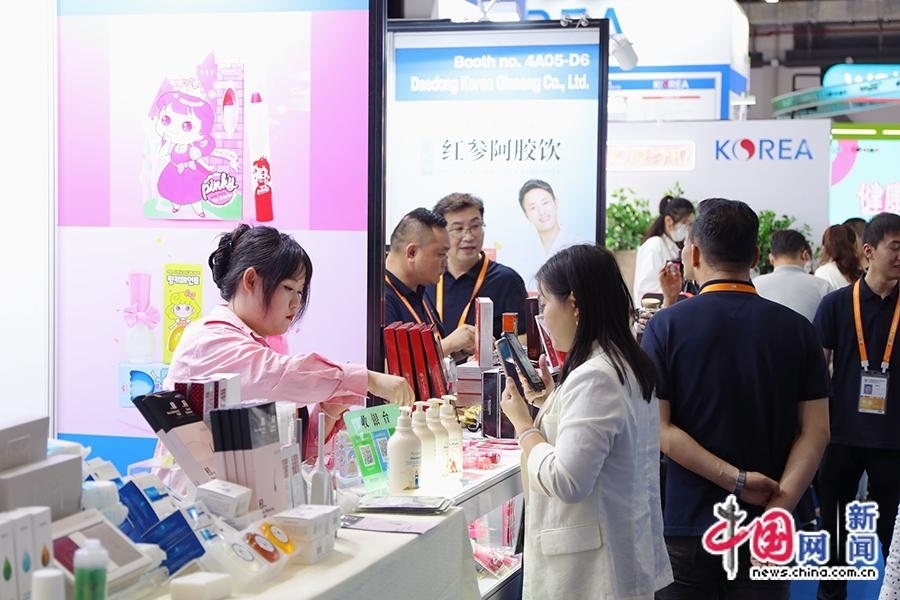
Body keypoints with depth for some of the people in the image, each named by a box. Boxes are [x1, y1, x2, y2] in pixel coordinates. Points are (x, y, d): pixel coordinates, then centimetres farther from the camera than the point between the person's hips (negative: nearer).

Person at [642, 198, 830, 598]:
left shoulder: (666, 325, -6)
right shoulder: (797, 330, 0)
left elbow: (658, 427, -12)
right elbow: (814, 432, -6)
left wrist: (736, 480, -12)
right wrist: (777, 511, -12)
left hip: (687, 524, -1)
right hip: (767, 533, 2)